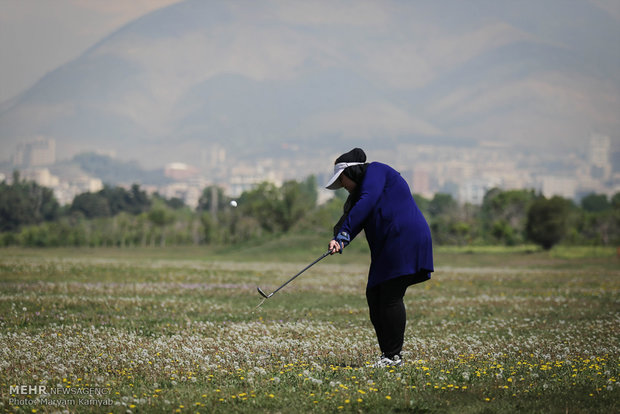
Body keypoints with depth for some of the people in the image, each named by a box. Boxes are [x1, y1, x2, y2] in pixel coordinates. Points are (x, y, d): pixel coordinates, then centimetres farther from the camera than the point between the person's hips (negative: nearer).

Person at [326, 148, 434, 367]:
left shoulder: (375, 170, 1)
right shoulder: (362, 189, 25)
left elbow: (366, 203, -15)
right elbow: (354, 221, 9)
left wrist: (343, 234, -16)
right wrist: (341, 241, -11)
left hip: (405, 240, -10)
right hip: (387, 247, 10)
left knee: (391, 298, -10)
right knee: (374, 296, 6)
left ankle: (393, 356, -7)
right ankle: (387, 354, 9)